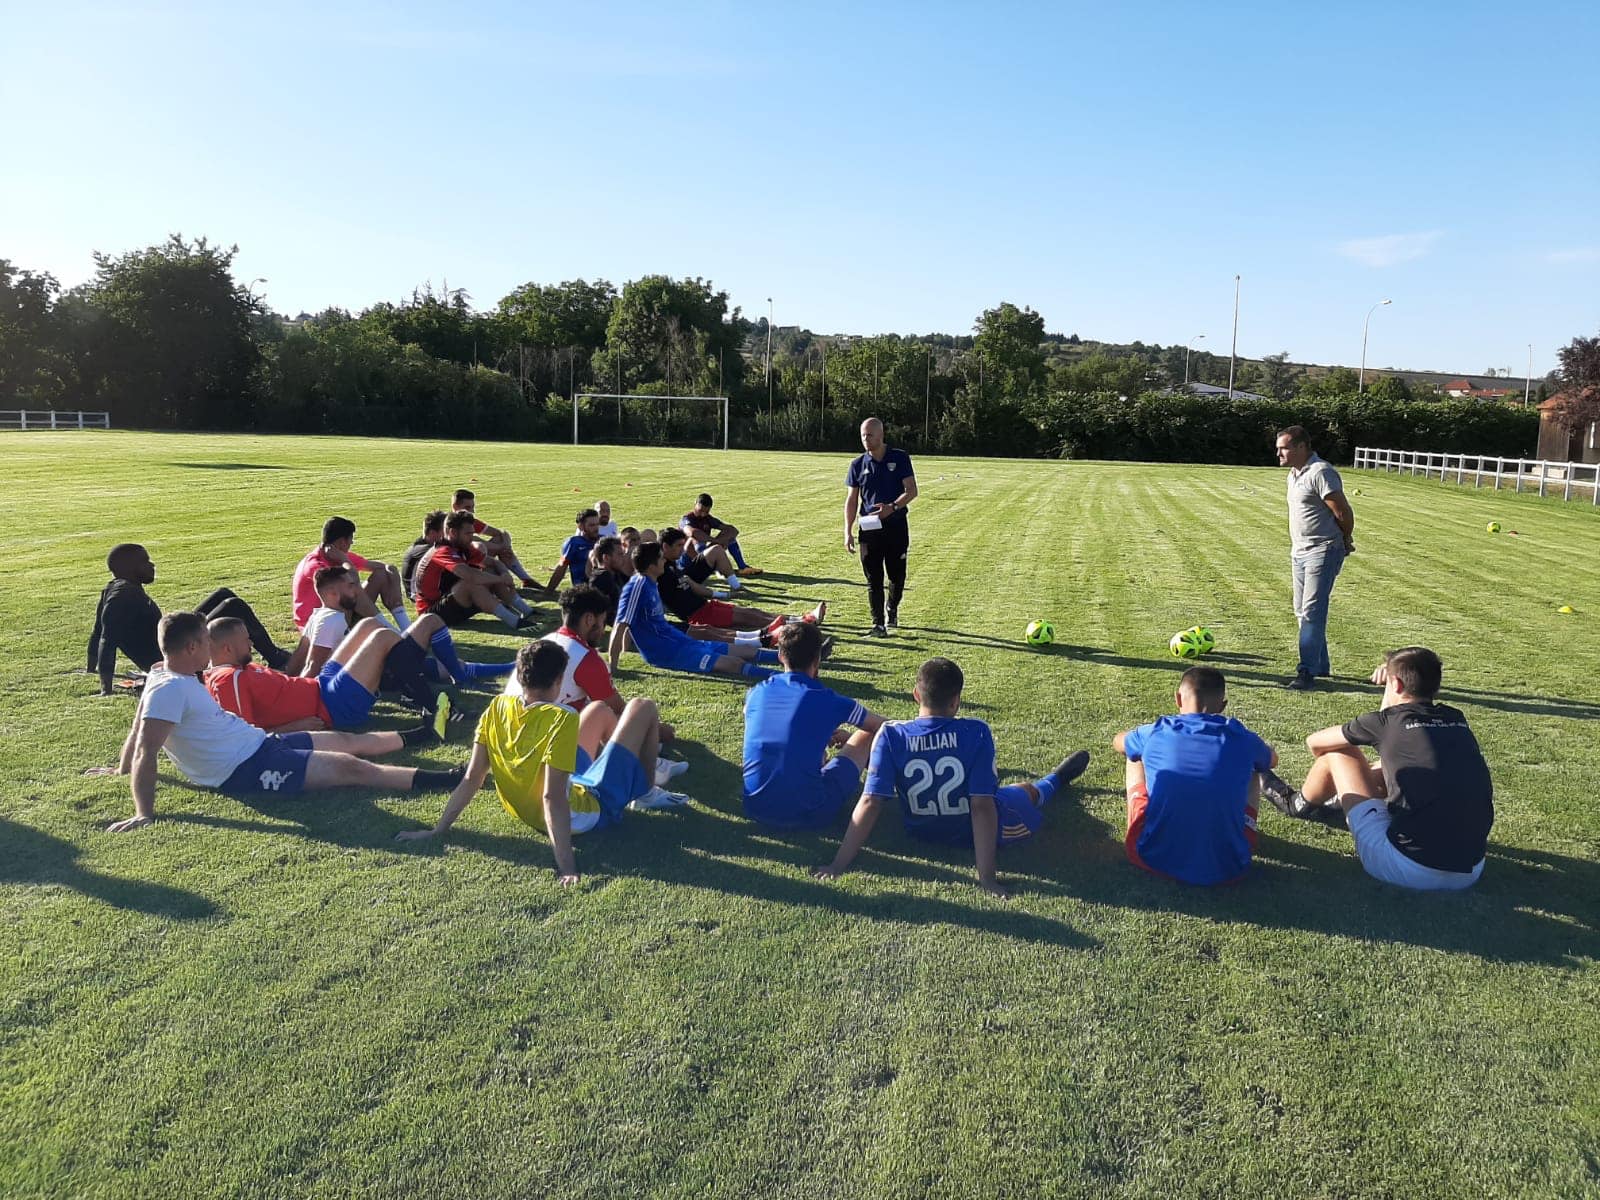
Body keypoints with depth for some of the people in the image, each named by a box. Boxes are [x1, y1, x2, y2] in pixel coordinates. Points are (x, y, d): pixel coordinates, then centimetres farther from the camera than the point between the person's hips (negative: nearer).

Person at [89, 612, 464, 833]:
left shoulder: (164, 674, 8)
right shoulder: (169, 689, -21)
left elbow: (138, 730, 22)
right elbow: (146, 751, -27)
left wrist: (121, 769, 35)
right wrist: (144, 813, -32)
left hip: (258, 744, 10)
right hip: (246, 769, -10)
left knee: (344, 740, 18)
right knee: (350, 768, -15)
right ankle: (439, 781, -17)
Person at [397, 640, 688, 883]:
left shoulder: (497, 708, -15)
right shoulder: (562, 719, -33)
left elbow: (472, 778, -13)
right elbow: (552, 797, -38)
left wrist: (437, 830, -4)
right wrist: (567, 866, -39)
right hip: (594, 807, -6)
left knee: (600, 710, 26)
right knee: (643, 707, 4)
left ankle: (642, 765, 52)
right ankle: (647, 793, 25)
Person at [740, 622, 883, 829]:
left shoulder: (756, 692, 4)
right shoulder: (826, 699, -7)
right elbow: (883, 726, 10)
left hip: (756, 810, 5)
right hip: (808, 816, -4)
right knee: (868, 733, 14)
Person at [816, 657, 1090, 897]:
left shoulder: (890, 735, -26)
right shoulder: (976, 733, -28)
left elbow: (869, 803, -28)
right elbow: (982, 806, -29)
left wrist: (839, 864, -24)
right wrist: (987, 876, -25)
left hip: (920, 831, 1)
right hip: (973, 831, -1)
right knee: (1029, 791, 33)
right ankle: (1056, 779, 65)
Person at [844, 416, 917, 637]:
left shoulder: (900, 458, -1)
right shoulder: (858, 464, 5)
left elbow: (911, 491, -4)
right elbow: (851, 499, 6)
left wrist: (892, 507, -22)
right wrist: (848, 532, -2)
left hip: (896, 526, -1)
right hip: (869, 528, 1)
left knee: (897, 575, 7)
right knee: (873, 579, 0)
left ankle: (892, 608, 35)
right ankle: (878, 624, 7)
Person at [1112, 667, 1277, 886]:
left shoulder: (1156, 733, -1)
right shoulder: (1241, 739, -1)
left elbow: (1118, 741, 25)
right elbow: (1272, 760, 27)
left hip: (1156, 859, 0)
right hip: (1227, 869, 1)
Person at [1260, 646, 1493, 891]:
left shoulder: (1387, 720, -4)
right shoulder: (1457, 720, 9)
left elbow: (1314, 742, 14)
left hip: (1408, 868, -6)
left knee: (1337, 752, 11)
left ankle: (1299, 805, 41)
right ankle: (1339, 800, 58)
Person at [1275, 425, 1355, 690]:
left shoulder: (1320, 473, -17)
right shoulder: (1294, 474, 14)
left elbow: (1344, 513, -15)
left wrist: (1344, 542, -1)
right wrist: (1294, 548, 19)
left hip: (1322, 552, -10)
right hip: (1299, 552, 10)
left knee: (1312, 612, -11)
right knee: (1302, 612, 14)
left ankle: (1307, 672, -10)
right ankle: (1321, 666, 25)